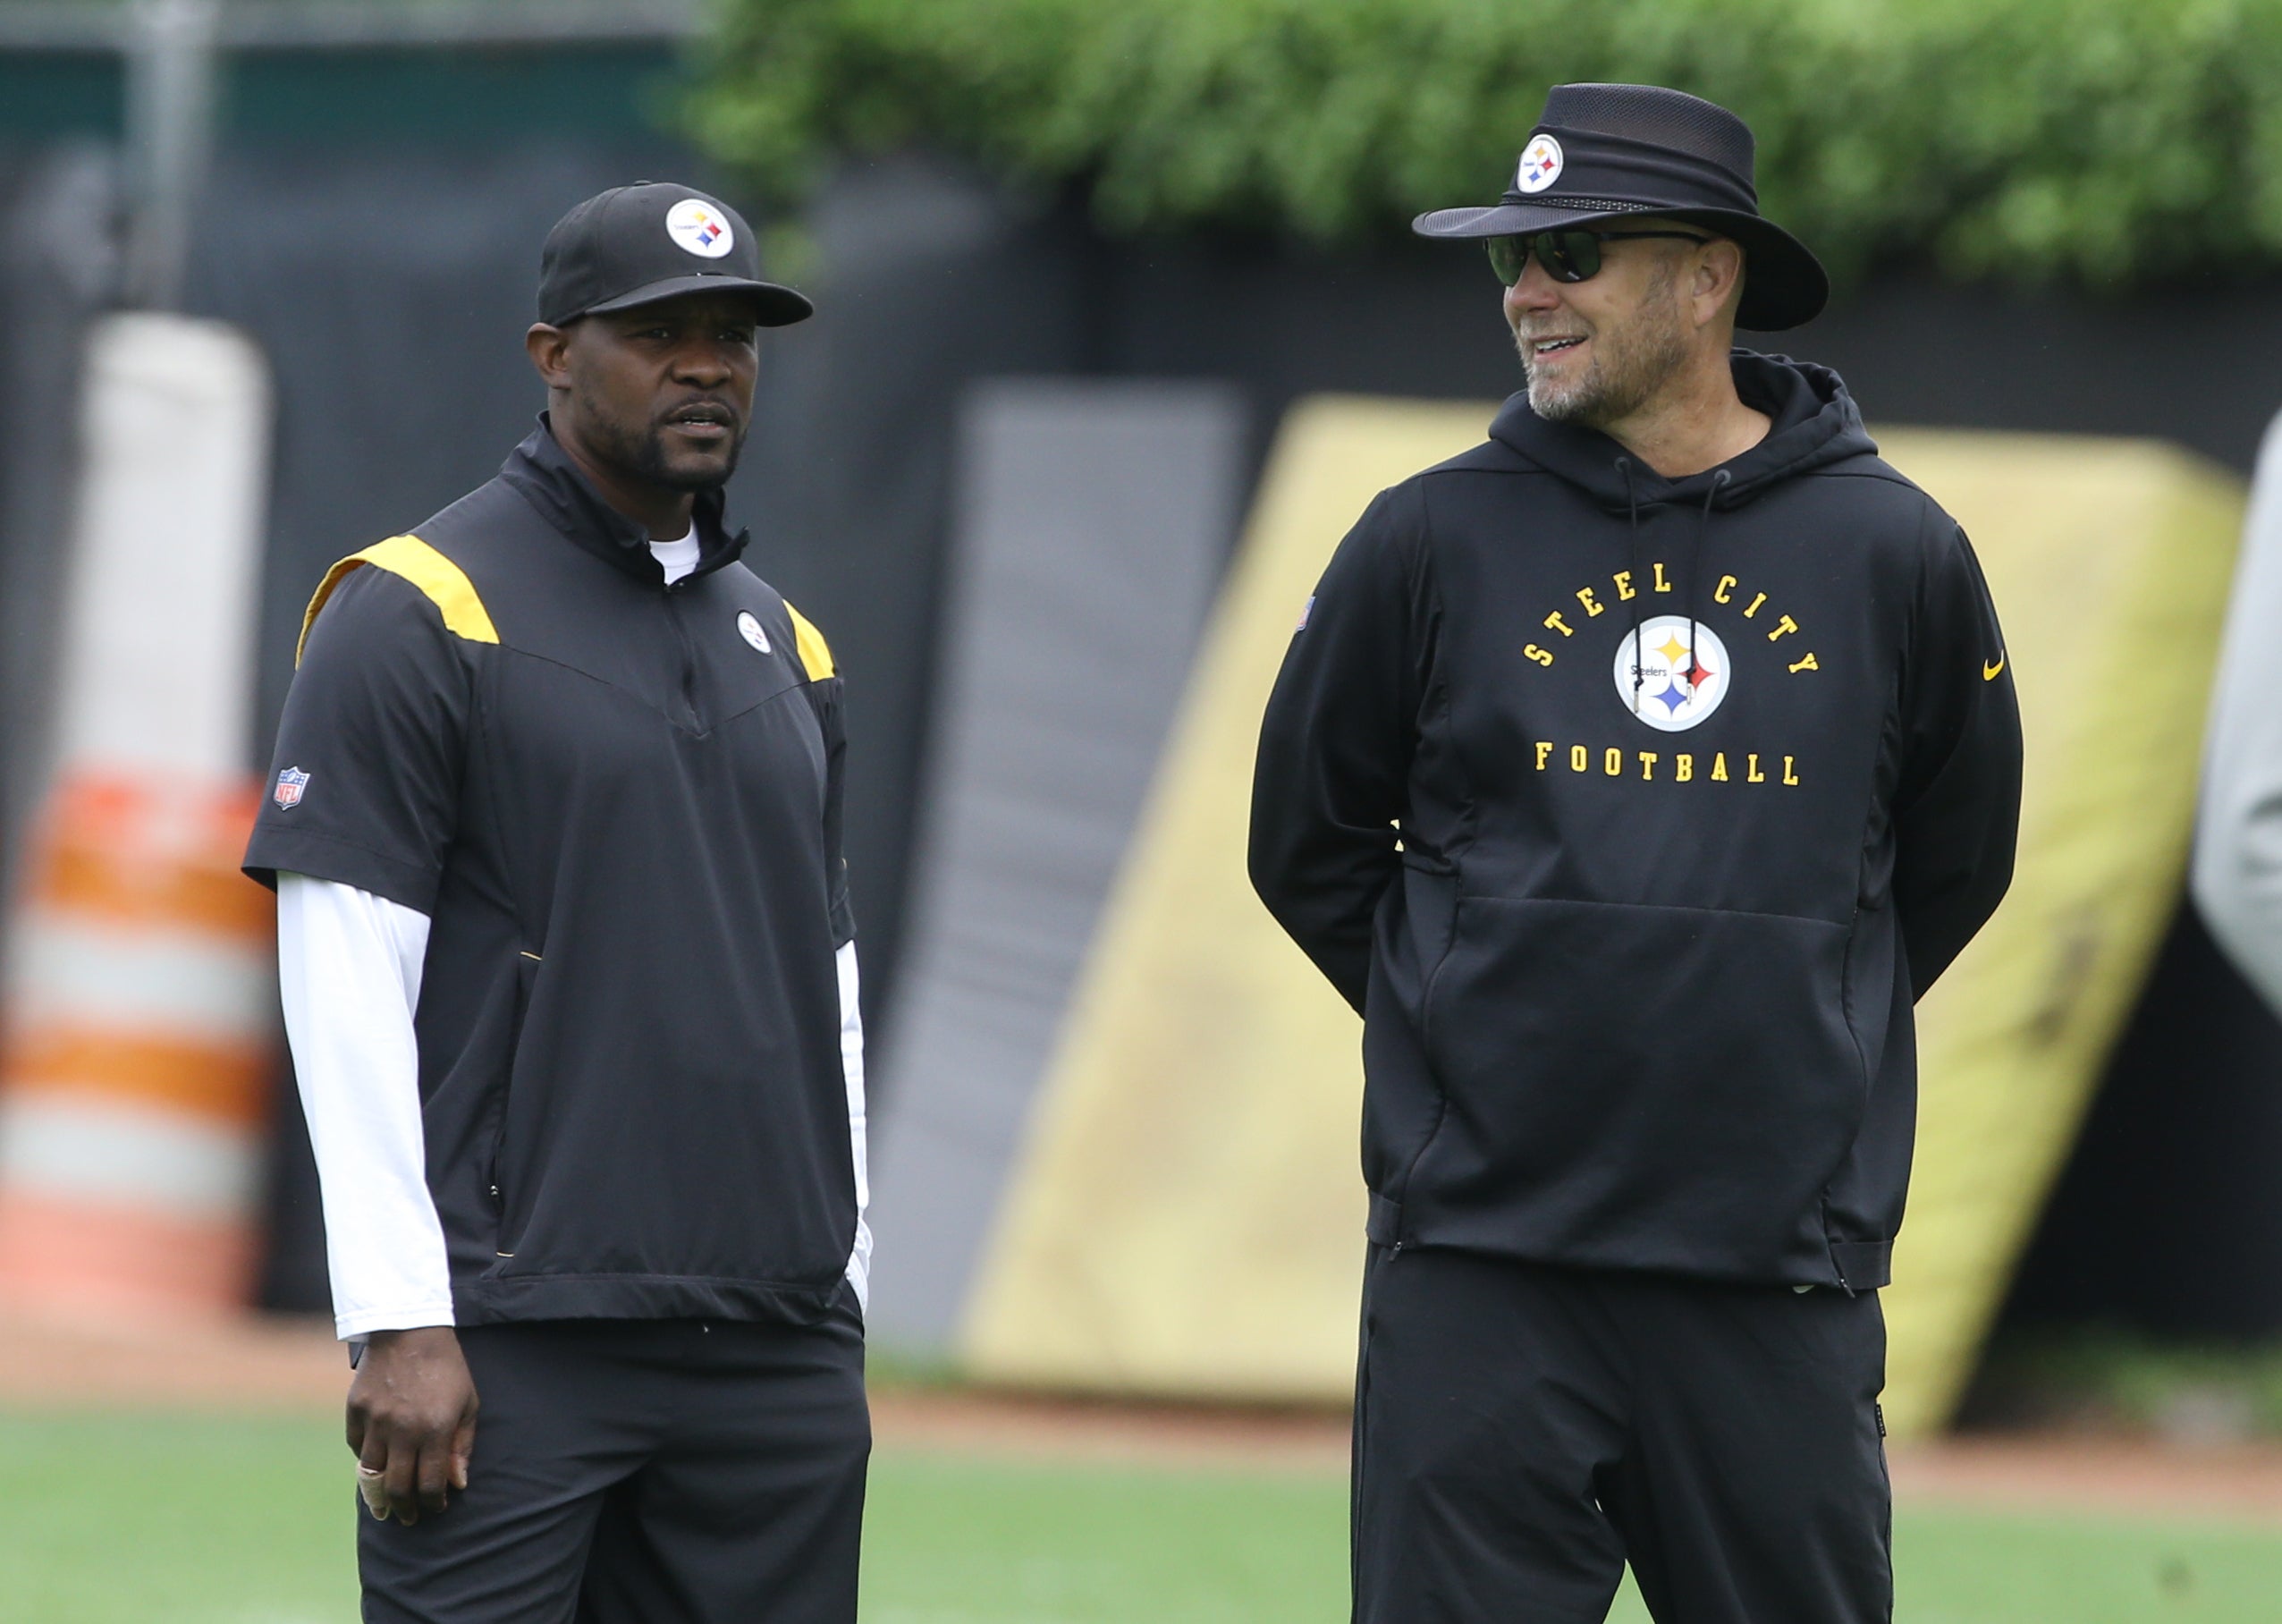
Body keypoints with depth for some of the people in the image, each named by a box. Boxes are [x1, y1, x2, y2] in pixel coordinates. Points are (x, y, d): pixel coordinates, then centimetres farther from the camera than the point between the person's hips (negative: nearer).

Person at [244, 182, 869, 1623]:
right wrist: (402, 1324, -15)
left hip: (776, 1359, 6)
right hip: (516, 1344, -6)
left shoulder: (783, 643, 18)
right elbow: (346, 987, -8)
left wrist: (840, 1300, 15)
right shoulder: (417, 611, -3)